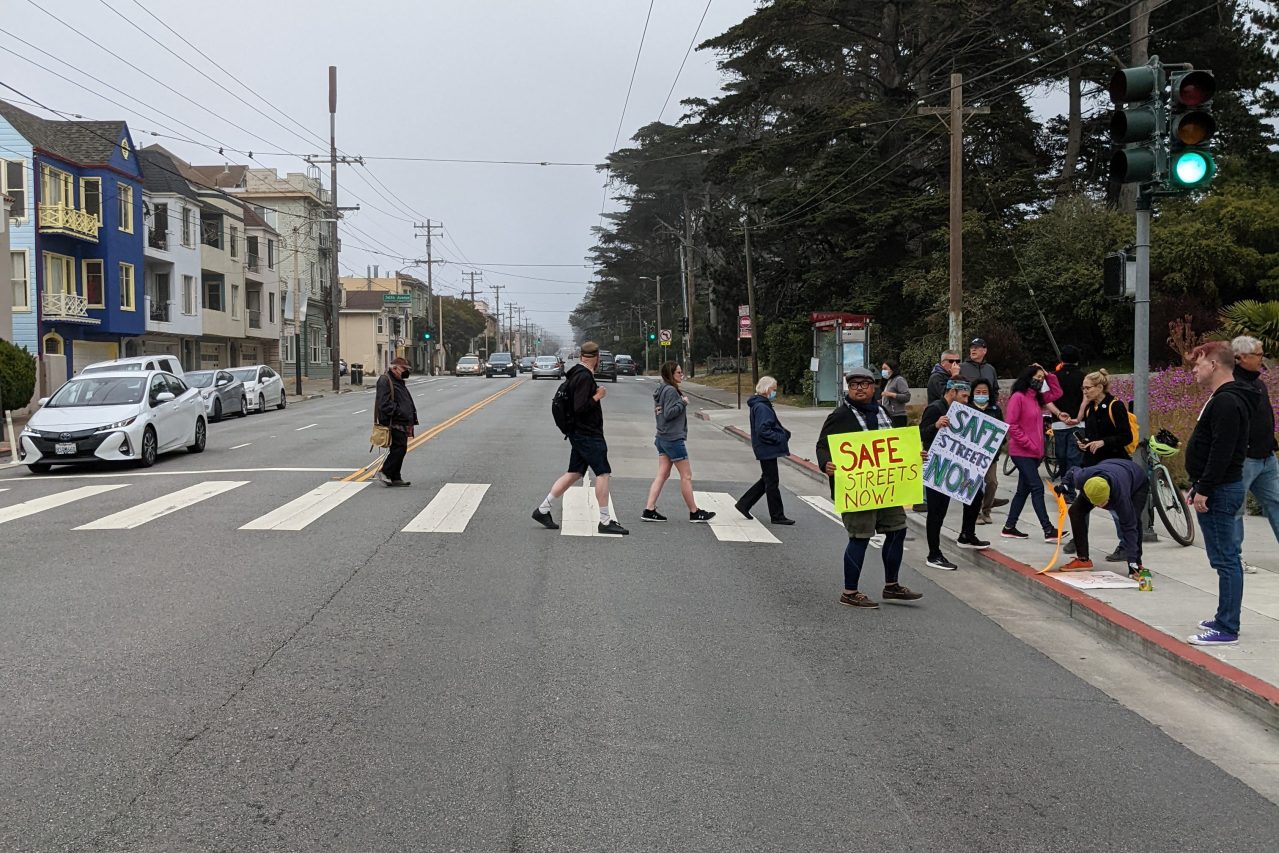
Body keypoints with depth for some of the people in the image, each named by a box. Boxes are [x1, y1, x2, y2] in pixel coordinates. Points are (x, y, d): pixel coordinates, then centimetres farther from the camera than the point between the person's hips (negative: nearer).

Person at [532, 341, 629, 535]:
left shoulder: (576, 374, 13)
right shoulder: (585, 377, -18)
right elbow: (580, 407, -25)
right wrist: (598, 396, -14)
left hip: (580, 433, 10)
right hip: (588, 434, -10)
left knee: (574, 473, 13)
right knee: (603, 473, -4)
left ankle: (543, 510, 15)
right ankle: (605, 521, 1)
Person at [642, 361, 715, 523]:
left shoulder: (662, 390, 14)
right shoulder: (671, 390, -16)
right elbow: (669, 413, -22)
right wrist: (683, 403, -13)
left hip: (663, 438, 9)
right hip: (673, 439, -9)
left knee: (662, 475, 8)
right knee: (686, 476, 1)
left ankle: (649, 510, 4)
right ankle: (694, 513, 9)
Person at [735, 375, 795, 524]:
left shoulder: (763, 405, 14)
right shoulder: (761, 407, -19)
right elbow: (763, 431, -25)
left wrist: (784, 433, 4)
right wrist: (781, 438, -19)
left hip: (766, 450, 11)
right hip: (767, 450, -11)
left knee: (767, 479, 19)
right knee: (772, 482, -1)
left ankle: (744, 503, 24)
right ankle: (777, 516, 7)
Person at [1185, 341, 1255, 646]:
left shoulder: (1227, 402, -18)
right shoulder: (1222, 399, 17)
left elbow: (1221, 452, -24)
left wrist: (1204, 490, -22)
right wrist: (1198, 486, 21)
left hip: (1220, 491, -11)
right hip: (1218, 489, 11)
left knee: (1225, 560, -8)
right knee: (1226, 558, 15)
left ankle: (1227, 629, -5)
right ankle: (1226, 619, 23)